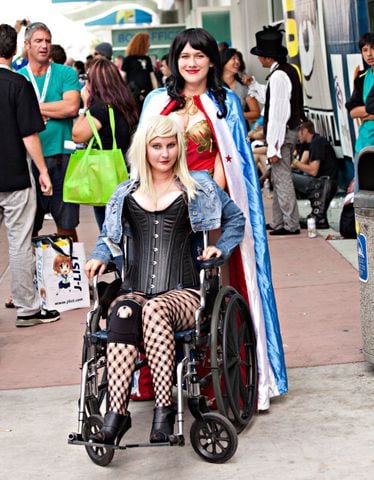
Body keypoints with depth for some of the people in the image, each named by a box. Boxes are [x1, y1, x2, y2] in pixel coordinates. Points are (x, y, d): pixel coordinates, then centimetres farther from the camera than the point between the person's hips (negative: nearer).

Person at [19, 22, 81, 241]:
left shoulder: (66, 73, 6)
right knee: (29, 227, 5)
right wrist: (52, 111, -9)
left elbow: (72, 107, -9)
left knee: (67, 226, 3)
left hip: (61, 157, 0)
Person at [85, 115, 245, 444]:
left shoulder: (198, 186, 15)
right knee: (123, 313, -36)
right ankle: (117, 412, -43)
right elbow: (109, 237, 28)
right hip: (135, 290, 2)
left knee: (154, 309, -38)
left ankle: (164, 409, -39)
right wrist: (100, 258, 7)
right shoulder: (127, 193, 20)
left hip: (182, 293, -2)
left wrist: (220, 248, 9)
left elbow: (236, 217, 25)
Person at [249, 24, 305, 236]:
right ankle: (278, 222, 25)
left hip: (282, 132, -10)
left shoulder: (278, 76, -19)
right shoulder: (289, 70, 10)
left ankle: (291, 224, 3)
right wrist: (254, 85, 27)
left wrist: (273, 146, -21)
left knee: (282, 178, -3)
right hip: (291, 130, 10)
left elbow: (277, 113, -22)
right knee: (279, 177, 17)